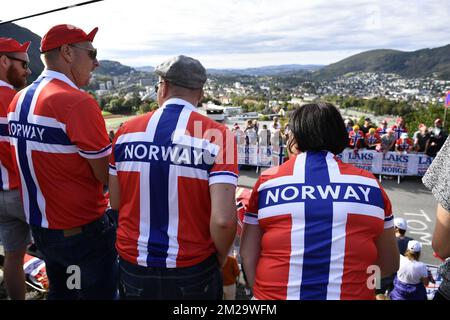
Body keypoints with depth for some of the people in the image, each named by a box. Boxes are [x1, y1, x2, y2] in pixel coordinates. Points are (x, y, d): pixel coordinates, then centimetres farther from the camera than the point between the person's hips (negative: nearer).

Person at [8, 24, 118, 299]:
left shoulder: (19, 99, 4)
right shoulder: (78, 102, -22)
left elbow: (38, 160, 11)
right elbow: (107, 176, -21)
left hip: (39, 226, 8)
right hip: (82, 231, -8)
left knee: (59, 291, 26)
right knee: (100, 292, 12)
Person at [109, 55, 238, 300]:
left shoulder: (126, 130, -5)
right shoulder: (216, 135, -15)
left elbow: (116, 206, 2)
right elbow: (223, 220, -23)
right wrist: (220, 258, -3)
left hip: (132, 270, 3)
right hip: (192, 271, -2)